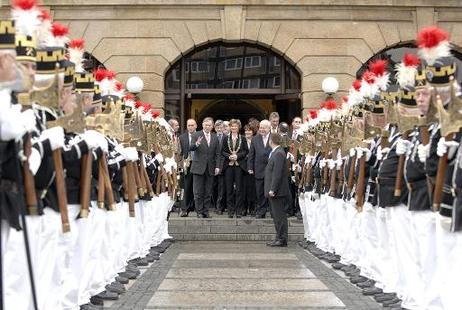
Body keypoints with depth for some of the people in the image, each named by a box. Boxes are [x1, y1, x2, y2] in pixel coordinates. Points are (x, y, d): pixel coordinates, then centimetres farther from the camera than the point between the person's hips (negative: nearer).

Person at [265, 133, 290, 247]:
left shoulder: (279, 154, -16)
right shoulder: (275, 153, 16)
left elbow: (277, 173, -21)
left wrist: (272, 189, -21)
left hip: (278, 191, -10)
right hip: (274, 191, 10)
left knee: (280, 215, -5)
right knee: (277, 215, 13)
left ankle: (282, 239, 0)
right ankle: (279, 238, 19)